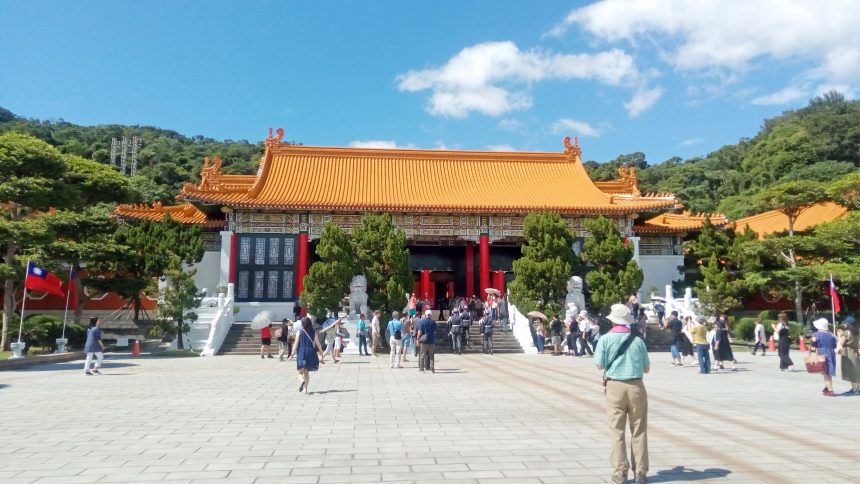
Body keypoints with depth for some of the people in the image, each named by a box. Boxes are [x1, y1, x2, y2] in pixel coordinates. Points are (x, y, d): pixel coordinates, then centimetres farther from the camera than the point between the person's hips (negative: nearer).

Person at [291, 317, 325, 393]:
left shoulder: (299, 332, -2)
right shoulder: (314, 333, 2)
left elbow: (296, 344, -6)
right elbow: (318, 344, 1)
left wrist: (292, 354, -2)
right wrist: (321, 355, 7)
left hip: (301, 353, -2)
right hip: (311, 354, 2)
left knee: (300, 372, 8)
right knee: (306, 372, 17)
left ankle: (302, 380, -24)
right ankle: (305, 388, 11)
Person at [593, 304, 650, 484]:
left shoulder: (605, 339, -4)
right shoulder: (637, 340, 1)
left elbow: (599, 365, -4)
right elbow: (647, 368, 6)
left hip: (615, 386, -1)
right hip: (636, 386, 1)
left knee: (616, 430, 5)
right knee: (639, 431, 11)